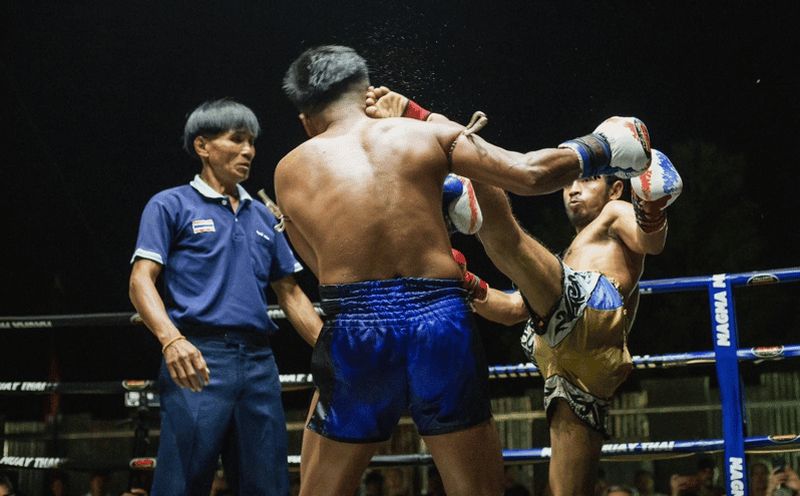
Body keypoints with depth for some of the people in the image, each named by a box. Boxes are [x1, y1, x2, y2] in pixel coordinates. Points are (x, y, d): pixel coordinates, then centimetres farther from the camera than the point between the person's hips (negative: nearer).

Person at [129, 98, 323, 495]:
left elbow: (290, 294, 23)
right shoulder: (171, 206, 6)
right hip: (198, 360, -5)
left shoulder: (262, 217, 22)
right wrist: (171, 339, -23)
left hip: (259, 361, 6)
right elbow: (141, 280, -5)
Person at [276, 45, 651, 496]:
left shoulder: (290, 171, 12)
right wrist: (602, 152, 19)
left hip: (357, 334, 0)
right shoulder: (429, 135, 7)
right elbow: (530, 175, 1)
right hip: (443, 324, 0)